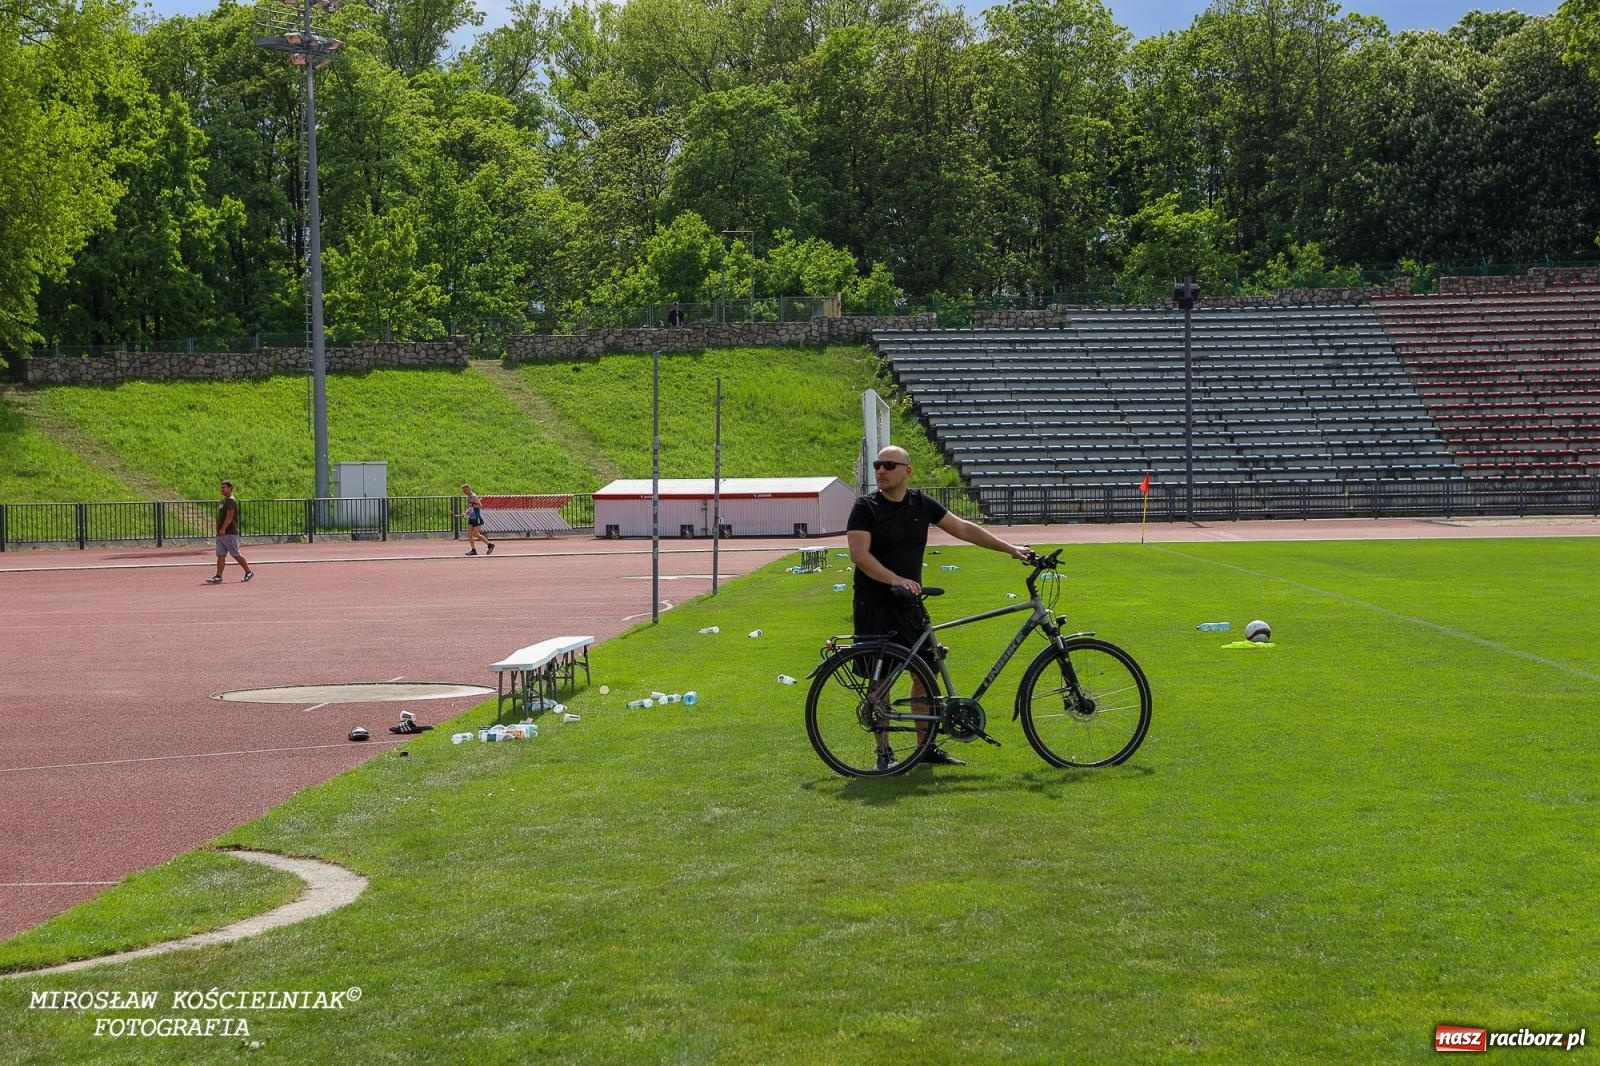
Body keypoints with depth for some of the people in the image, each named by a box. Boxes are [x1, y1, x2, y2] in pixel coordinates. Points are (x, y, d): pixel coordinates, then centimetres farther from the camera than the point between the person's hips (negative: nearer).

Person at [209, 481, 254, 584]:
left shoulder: (231, 501, -12)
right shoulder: (223, 501, 19)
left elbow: (229, 516, -21)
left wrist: (223, 529, -29)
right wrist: (219, 531, 21)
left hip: (230, 533, -10)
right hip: (221, 534, 10)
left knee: (236, 554, -3)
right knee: (220, 555, 2)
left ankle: (249, 572, 9)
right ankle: (218, 577, -2)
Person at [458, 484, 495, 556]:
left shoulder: (473, 496, -14)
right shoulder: (468, 497, 13)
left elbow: (480, 506, -20)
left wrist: (472, 505, -25)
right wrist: (465, 513, 9)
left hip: (477, 518, -9)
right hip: (471, 518, 9)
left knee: (476, 534, -9)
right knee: (469, 534, 1)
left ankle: (490, 544, 4)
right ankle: (473, 550, 3)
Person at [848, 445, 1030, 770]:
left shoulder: (922, 504, 7)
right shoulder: (866, 508, -8)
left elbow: (963, 529, 13)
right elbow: (859, 553, -18)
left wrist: (1010, 549, 11)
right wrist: (895, 579, -32)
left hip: (910, 604, 5)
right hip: (874, 607, -5)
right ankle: (884, 752, 8)